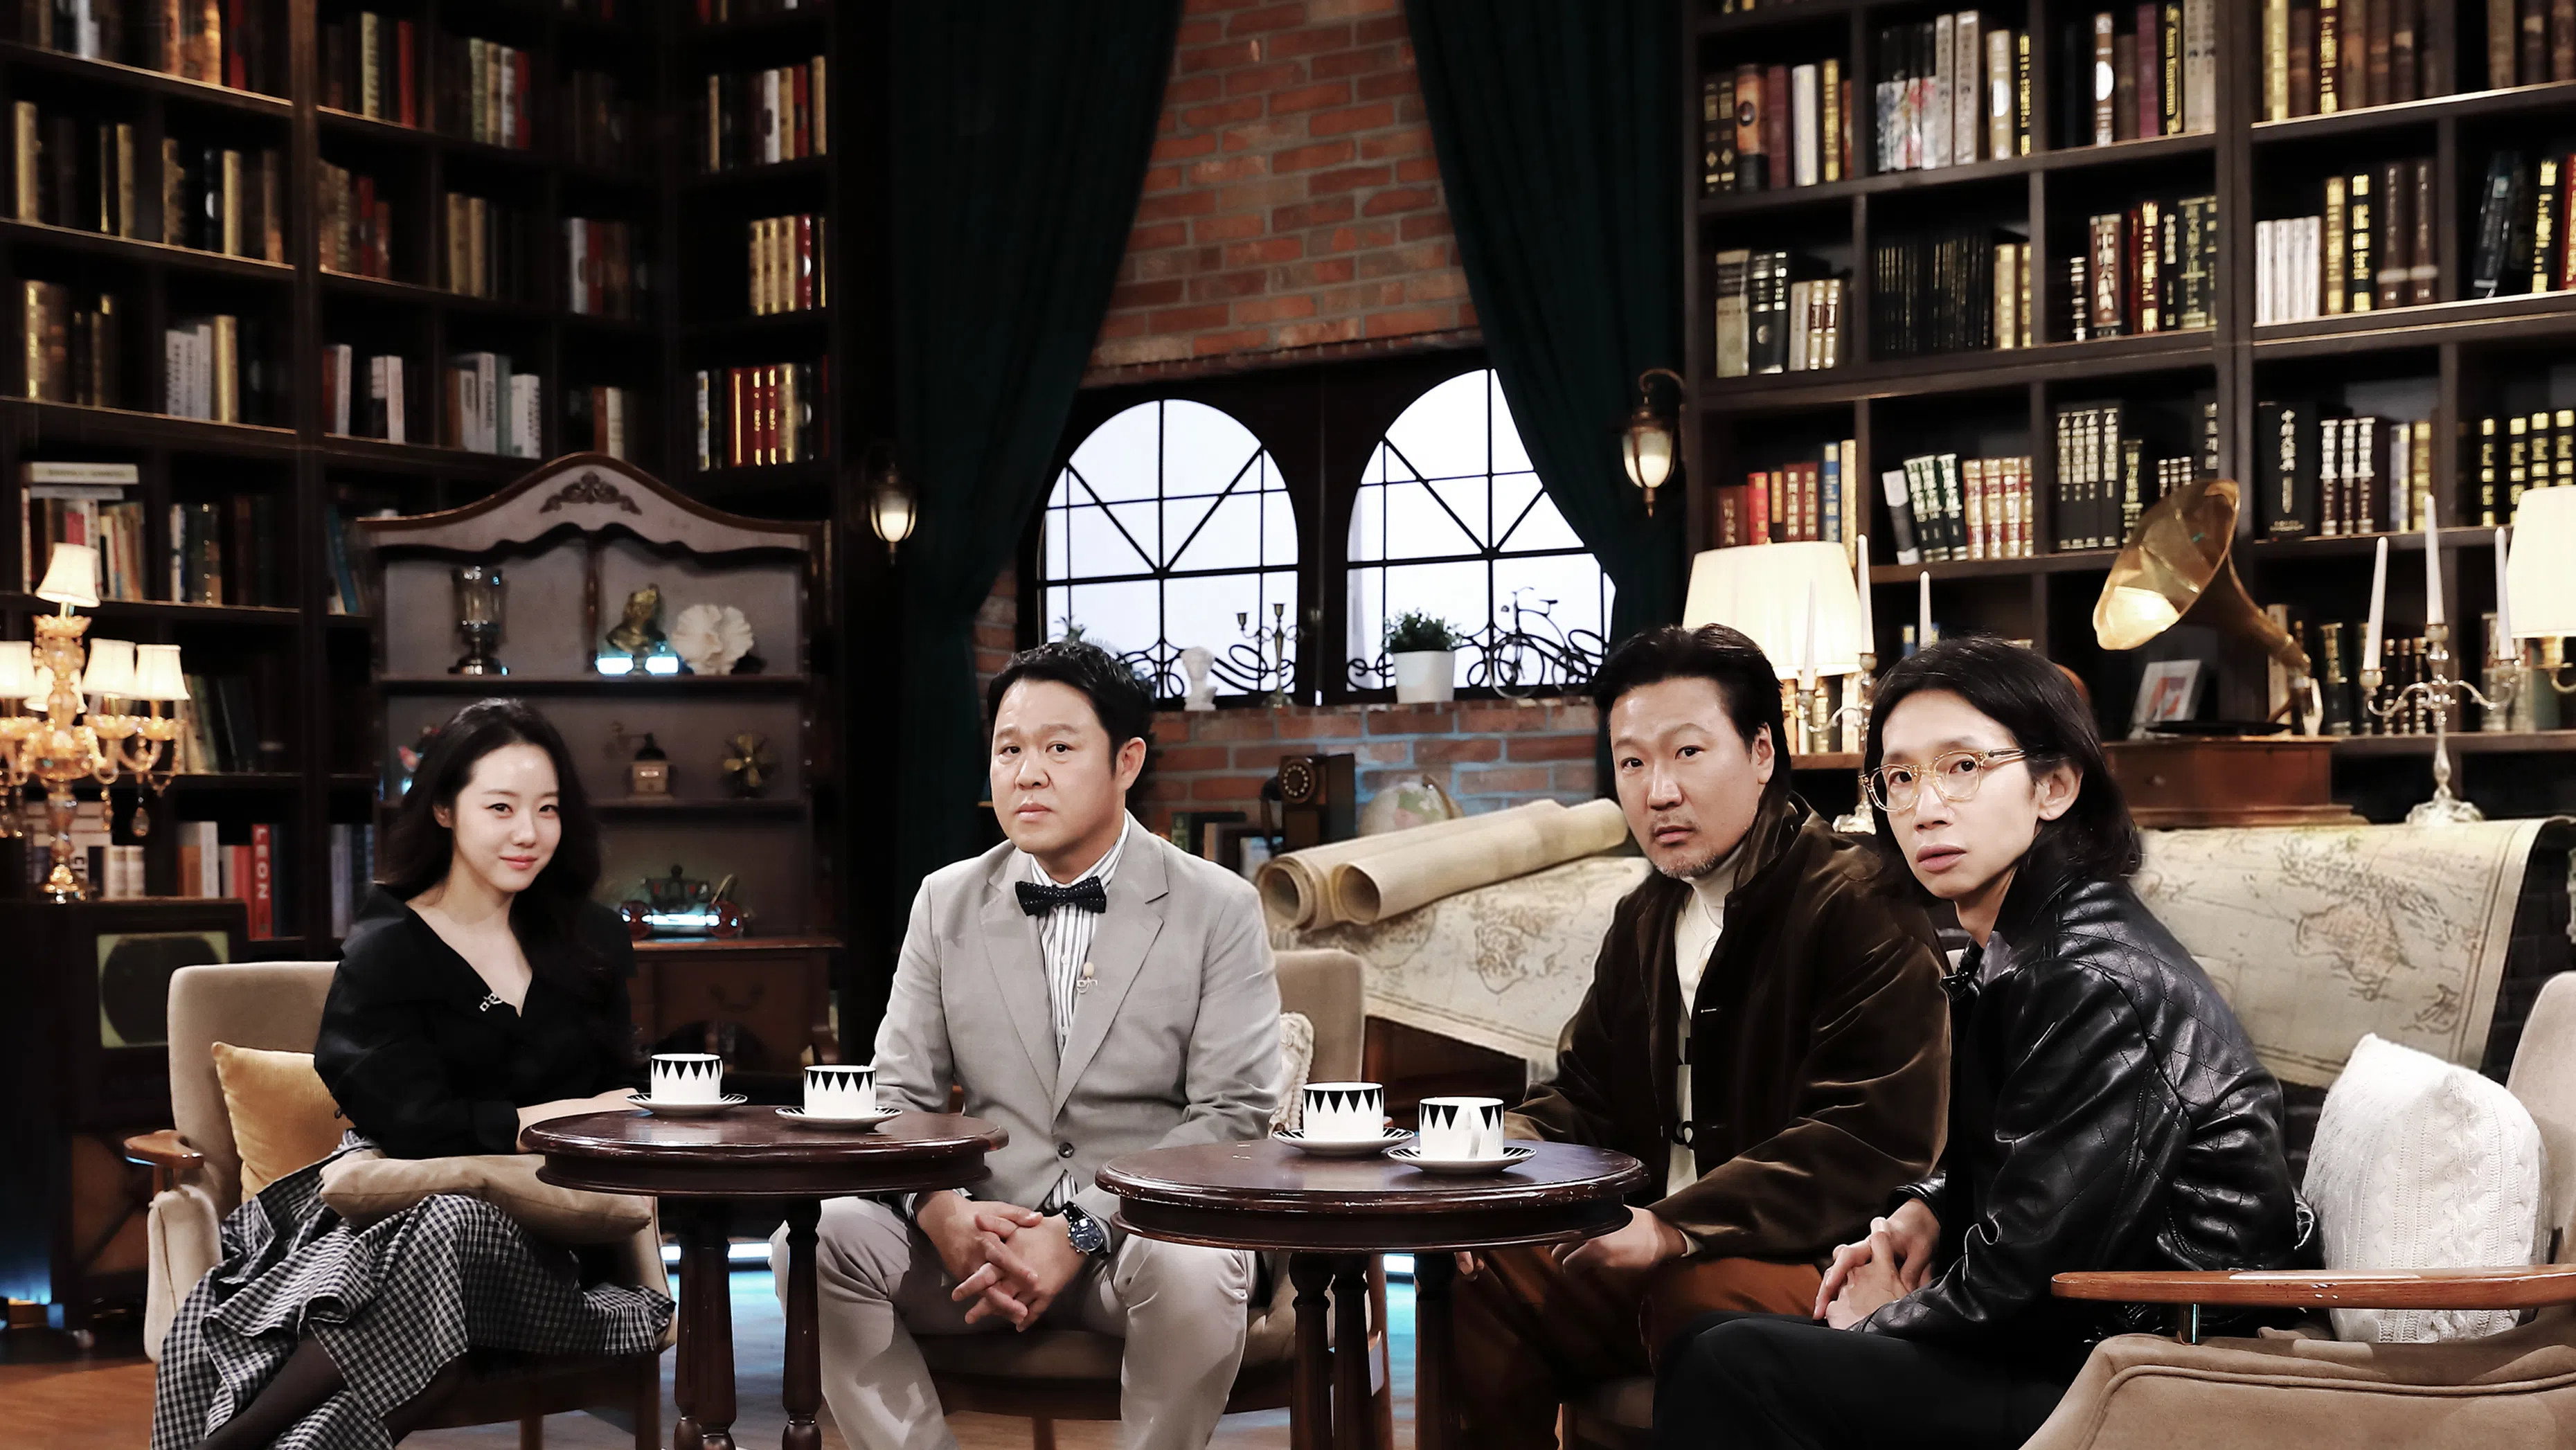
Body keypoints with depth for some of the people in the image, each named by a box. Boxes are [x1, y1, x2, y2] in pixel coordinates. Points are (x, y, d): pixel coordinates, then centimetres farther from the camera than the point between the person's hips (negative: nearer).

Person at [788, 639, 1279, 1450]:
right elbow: (901, 1097, 8)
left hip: (1142, 1231, -3)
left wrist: (1083, 1231, -19)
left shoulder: (1219, 909, 0)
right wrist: (942, 1213, -15)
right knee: (813, 1241, -22)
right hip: (982, 1233, 3)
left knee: (1193, 1269, -37)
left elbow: (1233, 1115, -7)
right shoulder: (946, 904, 10)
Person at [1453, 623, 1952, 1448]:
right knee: (1478, 1279, -9)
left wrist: (1676, 1227, -29)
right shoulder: (1645, 919, 15)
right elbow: (1584, 1101, 22)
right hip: (1653, 1257, 8)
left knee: (1704, 1298, -36)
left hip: (1809, 1258, -7)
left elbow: (1869, 1143, -21)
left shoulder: (1861, 906, -12)